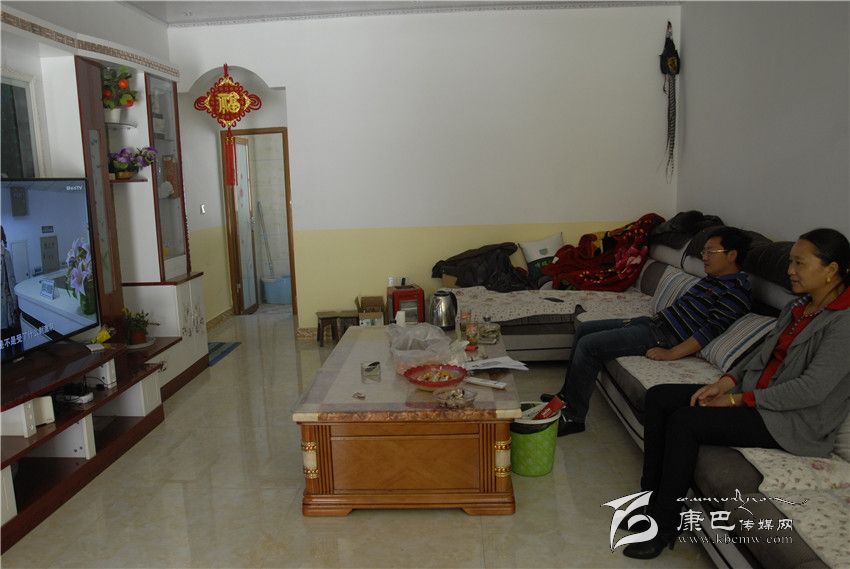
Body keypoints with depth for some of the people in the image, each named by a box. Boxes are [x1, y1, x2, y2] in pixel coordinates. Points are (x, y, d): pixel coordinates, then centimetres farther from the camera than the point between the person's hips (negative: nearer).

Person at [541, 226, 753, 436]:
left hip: (663, 337, -10)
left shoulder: (735, 292, -14)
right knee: (584, 329, 11)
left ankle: (573, 417, -10)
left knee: (588, 345, -20)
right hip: (654, 321, 11)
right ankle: (567, 394, 18)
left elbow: (711, 330, -22)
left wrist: (671, 353, -25)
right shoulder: (712, 279, 16)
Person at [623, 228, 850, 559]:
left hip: (794, 422, -9)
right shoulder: (799, 307, 10)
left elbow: (811, 389, -24)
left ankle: (665, 525, -9)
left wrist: (739, 399, -18)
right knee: (658, 397, -4)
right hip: (753, 394, 9)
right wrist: (725, 382, -2)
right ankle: (652, 496, 4)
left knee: (684, 421, -25)